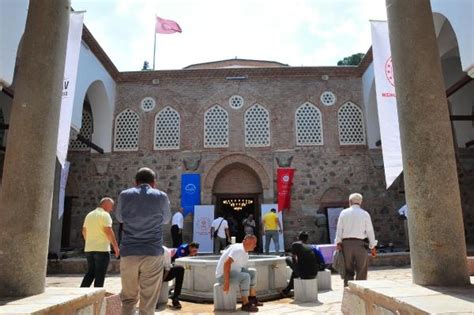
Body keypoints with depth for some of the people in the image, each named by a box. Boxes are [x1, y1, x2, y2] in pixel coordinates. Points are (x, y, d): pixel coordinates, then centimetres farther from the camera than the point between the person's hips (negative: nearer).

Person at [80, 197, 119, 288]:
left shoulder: (89, 215, 14)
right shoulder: (105, 215, -11)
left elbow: (84, 231, 19)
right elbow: (108, 231, -18)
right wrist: (116, 246, -13)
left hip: (89, 249, 8)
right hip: (102, 249, -8)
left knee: (90, 273, 16)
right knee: (100, 275, 0)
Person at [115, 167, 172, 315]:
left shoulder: (125, 195, 2)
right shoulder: (161, 196, -1)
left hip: (128, 252, 2)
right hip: (153, 253, -2)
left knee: (128, 299, 15)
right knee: (148, 302, 4)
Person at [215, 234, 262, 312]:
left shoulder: (245, 253, 11)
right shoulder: (238, 249, -22)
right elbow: (227, 263, -33)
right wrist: (226, 282, -34)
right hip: (223, 275, -10)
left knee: (252, 272, 10)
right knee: (245, 276, -28)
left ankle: (252, 298, 14)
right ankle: (245, 305, -18)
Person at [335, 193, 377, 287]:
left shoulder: (344, 213, 7)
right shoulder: (365, 214, 4)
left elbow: (339, 229, 2)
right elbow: (370, 230, 3)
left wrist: (338, 243, 3)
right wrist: (372, 247, 6)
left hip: (346, 243, 2)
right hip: (360, 244, -1)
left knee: (348, 270, 9)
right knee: (361, 270, 6)